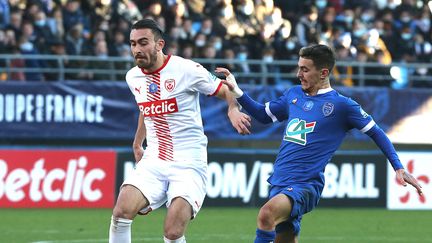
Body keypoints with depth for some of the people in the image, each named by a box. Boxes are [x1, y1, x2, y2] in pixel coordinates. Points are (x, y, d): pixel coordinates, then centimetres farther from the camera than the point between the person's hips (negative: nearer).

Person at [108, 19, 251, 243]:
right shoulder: (133, 77, 8)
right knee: (121, 212, -18)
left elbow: (226, 92, -1)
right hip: (153, 162, 5)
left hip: (188, 163, -5)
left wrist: (233, 110, -20)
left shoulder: (186, 69, -10)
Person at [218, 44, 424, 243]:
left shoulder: (341, 104, -6)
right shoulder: (294, 94, 12)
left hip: (305, 187, -7)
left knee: (266, 213, -34)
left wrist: (398, 168, -5)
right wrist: (236, 90, 16)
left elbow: (376, 133, 1)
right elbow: (264, 115, 26)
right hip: (279, 183, 7)